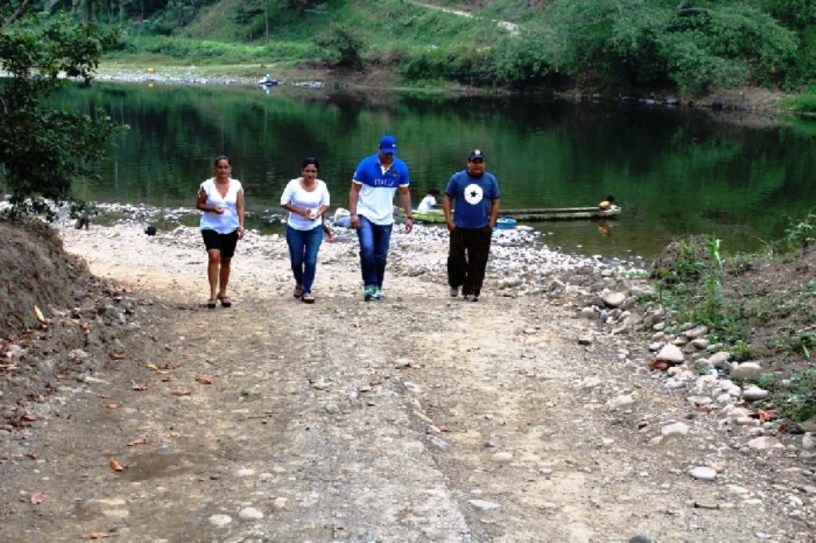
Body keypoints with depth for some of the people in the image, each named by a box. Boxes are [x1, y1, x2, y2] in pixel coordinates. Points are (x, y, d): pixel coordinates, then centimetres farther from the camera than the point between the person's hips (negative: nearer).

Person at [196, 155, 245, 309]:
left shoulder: (236, 185, -2)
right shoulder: (207, 185, -7)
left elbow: (240, 207, -3)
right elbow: (199, 204, 0)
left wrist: (241, 225, -15)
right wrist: (212, 208, -18)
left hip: (230, 229, 3)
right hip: (211, 227, -3)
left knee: (226, 261, 11)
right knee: (214, 257, -20)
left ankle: (222, 293, 25)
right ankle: (213, 293, -16)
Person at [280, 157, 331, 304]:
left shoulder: (321, 185, -6)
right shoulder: (294, 184, -12)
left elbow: (325, 204, 5)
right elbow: (284, 203, -9)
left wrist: (317, 214, -16)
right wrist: (301, 211, -20)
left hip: (315, 228, 0)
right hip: (295, 228, 0)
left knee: (311, 260, -7)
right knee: (296, 260, 8)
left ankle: (306, 291, 4)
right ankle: (299, 283, 38)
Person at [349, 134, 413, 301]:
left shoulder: (401, 167, -2)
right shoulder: (366, 164, -10)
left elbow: (404, 193, 8)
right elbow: (354, 190, -6)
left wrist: (409, 216, 3)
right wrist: (353, 214, -15)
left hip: (386, 219, 3)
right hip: (365, 215, -3)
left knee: (381, 256, 7)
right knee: (367, 249, -21)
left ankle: (377, 288, 19)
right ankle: (369, 285, -12)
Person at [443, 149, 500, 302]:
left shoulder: (490, 180, 2)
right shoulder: (457, 178, -1)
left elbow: (495, 202, 7)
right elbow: (447, 198, 3)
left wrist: (491, 223, 0)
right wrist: (449, 220, -5)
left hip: (482, 229, 1)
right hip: (459, 227, -1)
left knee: (478, 262, 1)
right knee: (455, 258, 2)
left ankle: (471, 291, 8)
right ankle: (455, 284, 26)